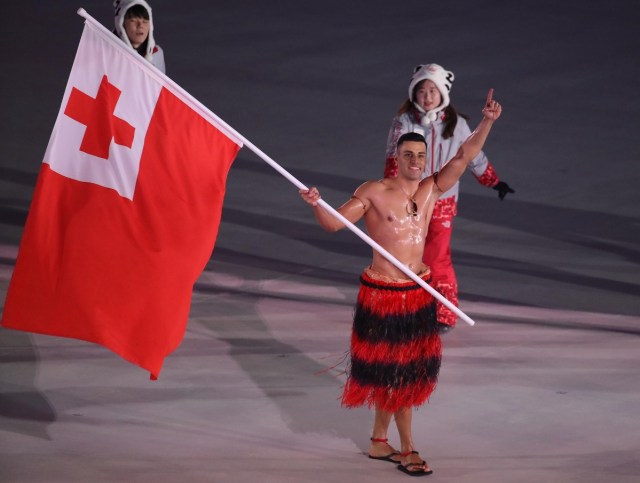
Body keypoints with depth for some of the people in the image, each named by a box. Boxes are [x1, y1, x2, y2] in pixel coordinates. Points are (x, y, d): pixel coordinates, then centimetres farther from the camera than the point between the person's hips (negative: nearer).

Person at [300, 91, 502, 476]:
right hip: (382, 294, -5)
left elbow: (464, 156, -3)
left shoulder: (431, 189, 4)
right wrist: (316, 205, -31)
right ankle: (407, 450, 10)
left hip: (418, 292, 5)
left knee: (391, 371, 14)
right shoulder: (373, 193, -8)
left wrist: (487, 123, -16)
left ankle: (379, 441, 27)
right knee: (395, 372, 2)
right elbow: (335, 223, -10)